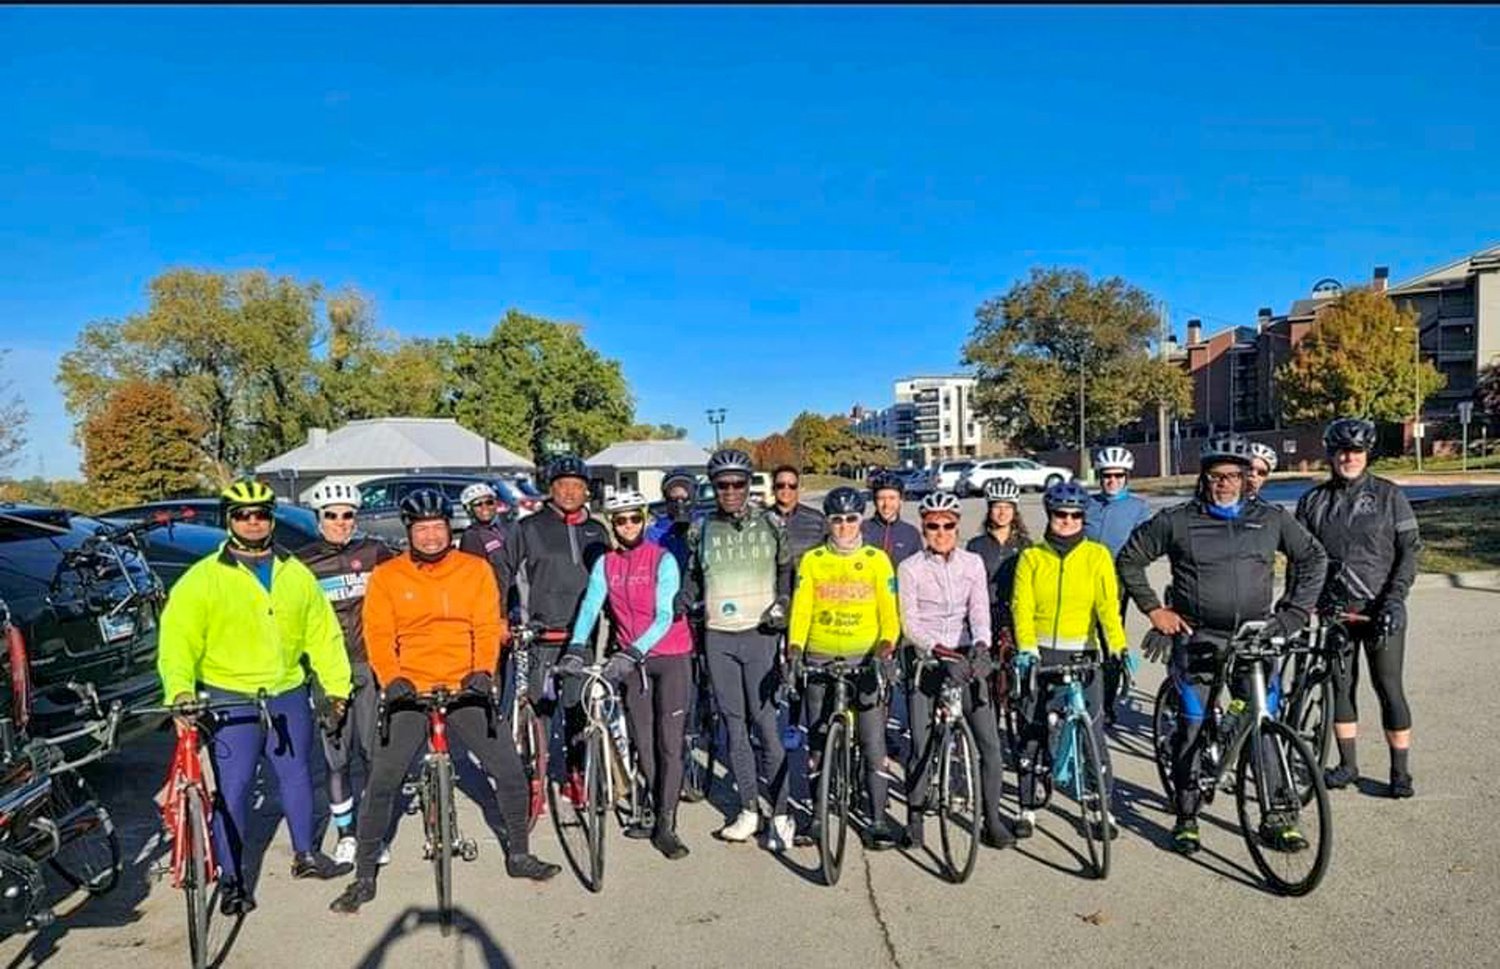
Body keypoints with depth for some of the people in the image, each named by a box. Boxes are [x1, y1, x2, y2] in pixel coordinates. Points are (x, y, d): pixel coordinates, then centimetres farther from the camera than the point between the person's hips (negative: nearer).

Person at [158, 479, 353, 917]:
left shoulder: (296, 574, 6)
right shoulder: (204, 578, -6)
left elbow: (323, 634, 9)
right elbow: (177, 638, -14)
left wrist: (336, 686, 5)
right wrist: (180, 690, -29)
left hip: (288, 696, 4)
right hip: (230, 699, -4)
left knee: (296, 775, 16)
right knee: (232, 788, 0)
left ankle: (305, 855, 35)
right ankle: (231, 879, 17)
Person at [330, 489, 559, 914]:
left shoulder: (476, 569, 3)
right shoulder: (386, 576, 1)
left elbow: (486, 627, -3)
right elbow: (378, 636, -4)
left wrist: (483, 671, -17)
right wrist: (392, 679, -18)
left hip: (466, 689, 1)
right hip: (410, 692, 0)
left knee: (510, 771, -1)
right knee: (382, 782, -3)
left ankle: (519, 855, 20)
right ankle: (364, 876, 16)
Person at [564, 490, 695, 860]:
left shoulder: (663, 560, -11)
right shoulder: (605, 564, 2)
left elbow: (664, 616, -19)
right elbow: (590, 607, -9)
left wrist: (632, 652, -31)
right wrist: (577, 648, -26)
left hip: (670, 656, -4)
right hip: (631, 661, 4)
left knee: (669, 742, -5)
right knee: (643, 743, 10)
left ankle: (666, 826, 0)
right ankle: (654, 812, 24)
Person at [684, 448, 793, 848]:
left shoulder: (770, 525, 2)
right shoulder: (701, 530, 8)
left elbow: (788, 569, 13)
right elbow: (692, 579, 18)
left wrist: (782, 605, 0)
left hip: (760, 634, -3)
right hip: (718, 637, 3)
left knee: (766, 722, -5)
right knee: (733, 724, 7)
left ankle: (780, 813, 4)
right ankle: (749, 810, 17)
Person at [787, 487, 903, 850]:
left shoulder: (877, 559, 5)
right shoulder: (812, 560, 6)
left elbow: (889, 611, 1)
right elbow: (801, 608, -1)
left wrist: (886, 646, -16)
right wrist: (794, 649, -15)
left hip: (865, 659, -1)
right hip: (820, 660, 1)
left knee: (873, 744, -3)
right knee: (818, 743, 8)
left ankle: (878, 820, 9)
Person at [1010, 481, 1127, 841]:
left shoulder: (1097, 555, 3)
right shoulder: (1031, 558, 4)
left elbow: (1108, 605, -7)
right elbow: (1022, 607, -5)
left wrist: (1119, 647, -20)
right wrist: (1025, 648, -20)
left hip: (1083, 653, -1)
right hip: (1040, 653, 1)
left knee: (1092, 731, -3)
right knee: (1032, 731, 5)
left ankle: (1103, 808, 13)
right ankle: (1027, 807, 18)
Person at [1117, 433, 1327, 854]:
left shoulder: (1271, 519, 7)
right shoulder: (1177, 521, 0)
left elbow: (1314, 558, 18)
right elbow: (1128, 560, 7)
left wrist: (1294, 612, 10)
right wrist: (1153, 608, 1)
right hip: (1197, 639, -2)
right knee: (1191, 729, 1)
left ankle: (1277, 819, 15)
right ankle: (1186, 818, 14)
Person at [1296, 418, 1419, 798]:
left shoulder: (1389, 496, 0)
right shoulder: (1313, 501, 6)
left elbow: (1409, 550, -2)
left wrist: (1395, 598, -12)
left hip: (1380, 609, -3)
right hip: (1333, 610, 3)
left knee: (1389, 688, 0)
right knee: (1339, 686, 9)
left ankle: (1400, 771, 12)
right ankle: (1347, 764, 21)